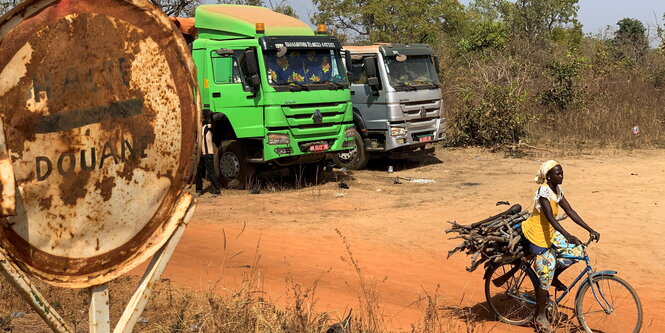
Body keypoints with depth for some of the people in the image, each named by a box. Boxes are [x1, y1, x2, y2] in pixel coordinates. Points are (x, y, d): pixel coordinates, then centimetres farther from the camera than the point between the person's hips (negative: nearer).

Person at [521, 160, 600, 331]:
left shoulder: (557, 190, 2)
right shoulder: (544, 190, -24)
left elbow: (570, 211, 2)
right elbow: (550, 217, -32)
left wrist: (590, 230, -5)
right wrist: (567, 235, -42)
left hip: (550, 232, 8)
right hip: (537, 235, -8)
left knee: (576, 251, -2)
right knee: (545, 278, -2)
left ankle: (554, 277, 20)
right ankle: (540, 318, 12)